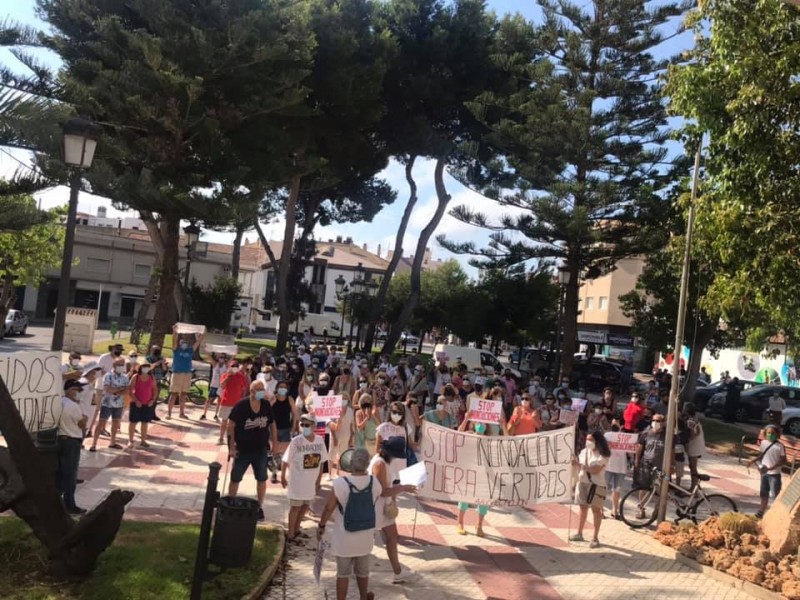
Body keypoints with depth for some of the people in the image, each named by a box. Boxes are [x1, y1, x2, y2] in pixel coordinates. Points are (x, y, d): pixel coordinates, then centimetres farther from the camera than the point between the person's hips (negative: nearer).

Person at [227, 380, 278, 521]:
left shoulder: (266, 405, -6)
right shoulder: (241, 405, -16)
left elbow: (272, 424, 6)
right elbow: (231, 426, -11)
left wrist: (274, 443, 3)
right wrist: (232, 447, -13)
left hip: (261, 449, 3)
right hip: (242, 449, -3)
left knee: (262, 479, 10)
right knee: (235, 479, 9)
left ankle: (259, 507, 26)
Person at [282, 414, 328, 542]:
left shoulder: (320, 440, -8)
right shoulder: (296, 441, -19)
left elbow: (321, 462, 2)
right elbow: (285, 461, -11)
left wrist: (318, 481, 6)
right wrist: (283, 477, -5)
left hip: (312, 481, 5)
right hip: (297, 480, -5)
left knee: (305, 505, 16)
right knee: (295, 506, 5)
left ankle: (296, 529, 34)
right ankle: (290, 533, 19)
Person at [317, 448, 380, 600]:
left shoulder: (340, 483, -24)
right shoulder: (374, 482, -13)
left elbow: (328, 508, -14)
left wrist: (321, 526, 3)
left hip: (344, 538, -3)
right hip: (365, 537, 3)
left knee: (343, 573, 15)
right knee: (363, 571, 24)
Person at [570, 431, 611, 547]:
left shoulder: (603, 455, -12)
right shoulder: (584, 451, 7)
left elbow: (595, 471, -22)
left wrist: (581, 465, -26)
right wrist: (576, 464, -11)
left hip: (596, 485, -6)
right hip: (583, 483, 6)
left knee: (596, 509, 0)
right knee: (583, 507, 12)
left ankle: (595, 538, 5)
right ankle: (579, 534, 21)